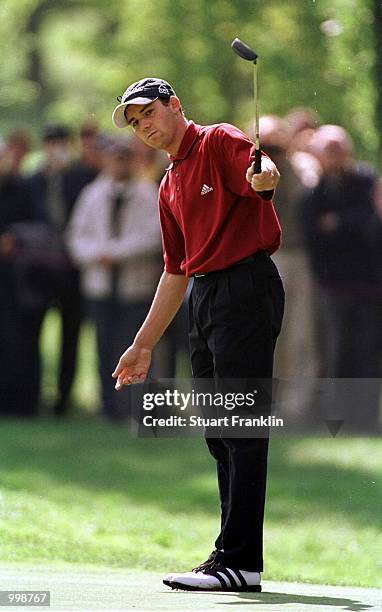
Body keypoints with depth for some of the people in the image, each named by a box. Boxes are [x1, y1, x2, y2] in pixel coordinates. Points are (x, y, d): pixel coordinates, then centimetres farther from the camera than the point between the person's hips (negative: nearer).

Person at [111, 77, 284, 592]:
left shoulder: (219, 142, -3)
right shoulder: (171, 187, 23)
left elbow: (261, 173, -24)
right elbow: (176, 271, 28)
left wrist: (263, 177, -49)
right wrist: (144, 345, 27)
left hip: (247, 284, -9)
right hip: (204, 297, 9)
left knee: (241, 427, -11)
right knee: (219, 433, 8)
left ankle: (238, 559, -14)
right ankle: (237, 555, 12)